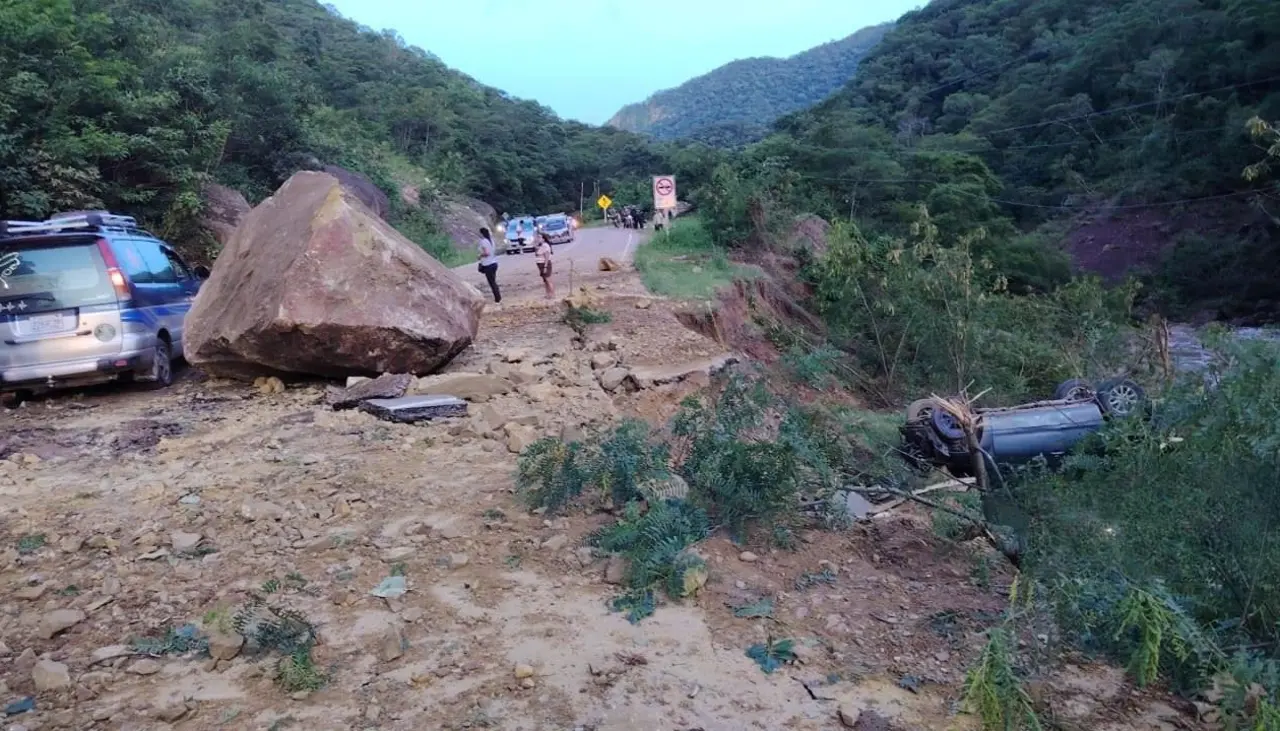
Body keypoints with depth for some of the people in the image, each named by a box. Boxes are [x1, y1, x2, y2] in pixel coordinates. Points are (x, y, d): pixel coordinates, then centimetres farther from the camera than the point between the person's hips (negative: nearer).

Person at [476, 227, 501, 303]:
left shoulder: (483, 241, -15)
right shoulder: (491, 239, 10)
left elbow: (486, 253, -25)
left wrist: (479, 256, -9)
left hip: (488, 265, -8)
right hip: (494, 263, 8)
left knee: (492, 283, 0)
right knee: (493, 282, 17)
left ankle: (497, 300, 4)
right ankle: (498, 298, 21)